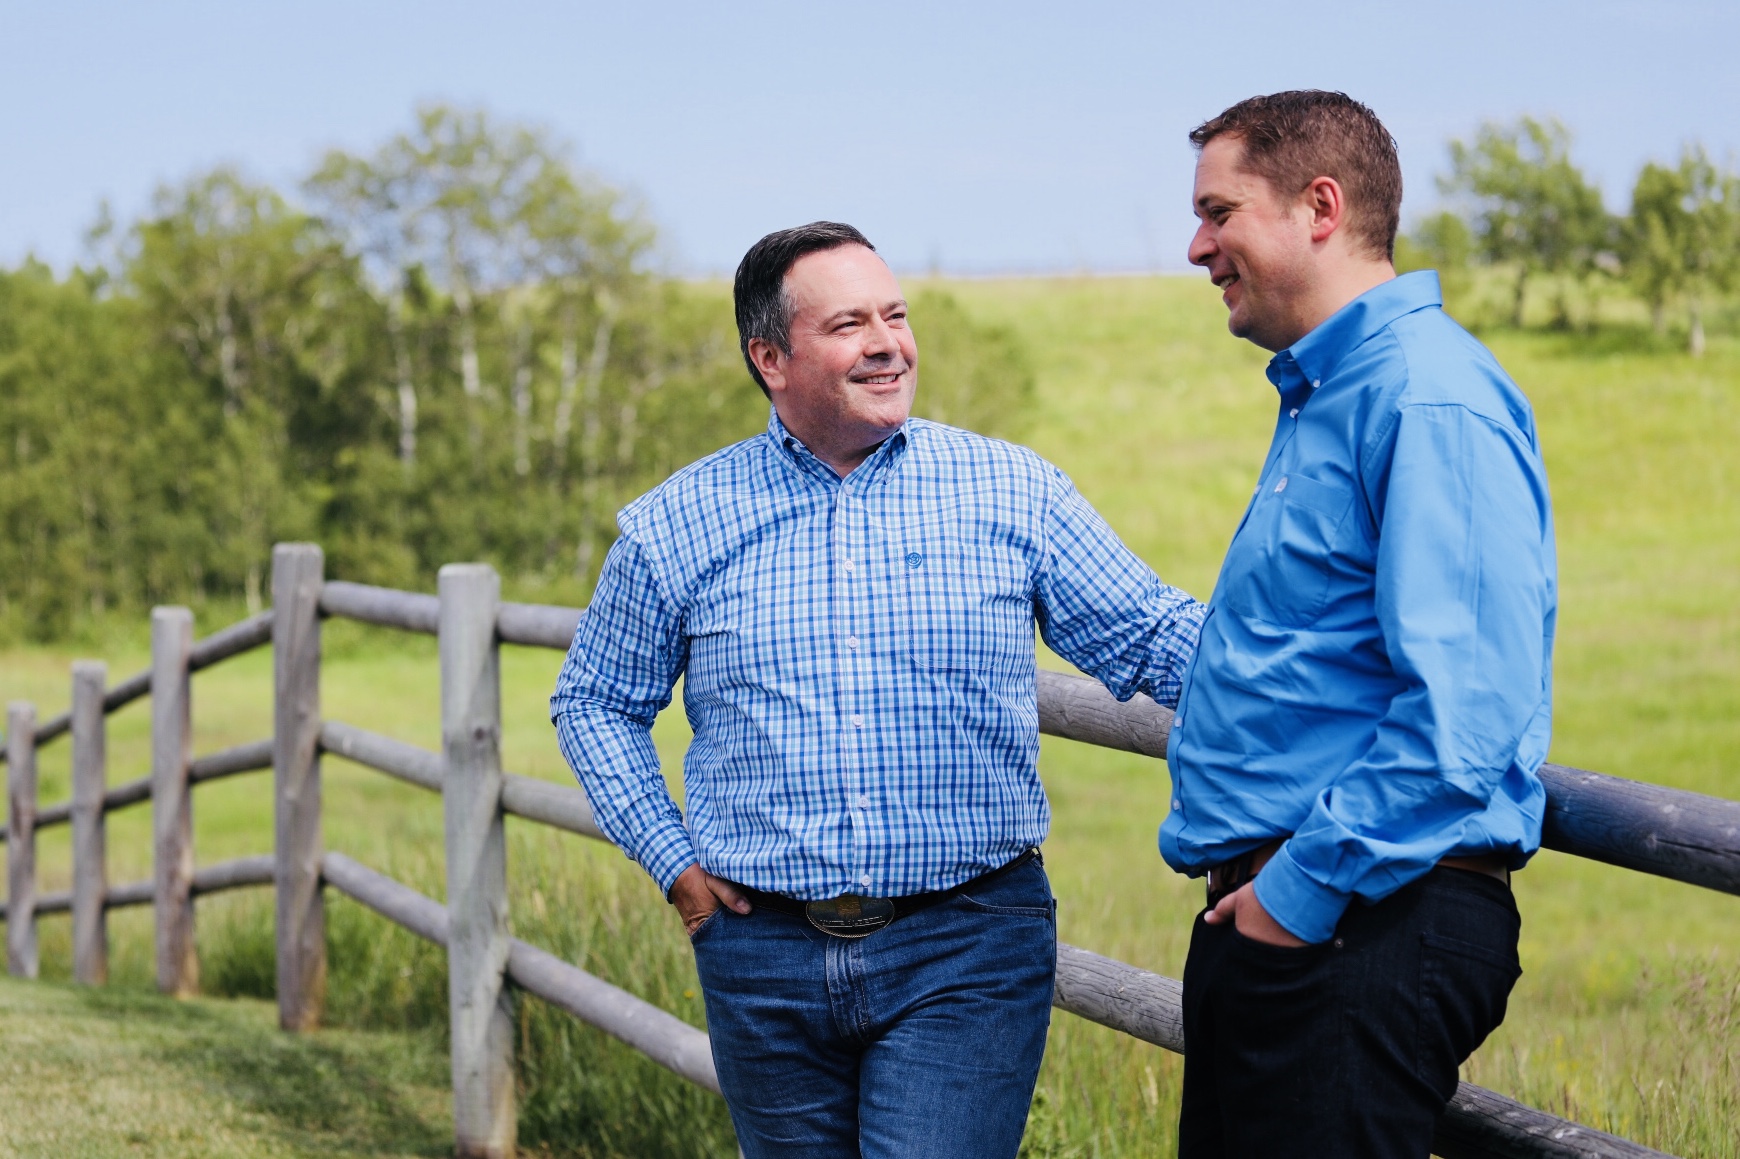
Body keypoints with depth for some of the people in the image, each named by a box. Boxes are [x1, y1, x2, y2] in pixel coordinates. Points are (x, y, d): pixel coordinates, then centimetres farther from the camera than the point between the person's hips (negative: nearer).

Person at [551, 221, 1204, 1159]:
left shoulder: (1014, 493, 3)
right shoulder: (675, 526, 4)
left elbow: (1156, 638, 3)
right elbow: (594, 703, 16)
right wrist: (672, 859, 5)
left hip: (966, 951, -2)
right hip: (765, 958, 2)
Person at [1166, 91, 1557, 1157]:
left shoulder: (1428, 400, -16)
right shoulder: (1321, 397, 18)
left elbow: (1462, 713, -25)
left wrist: (1309, 887, -20)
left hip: (1369, 936, -10)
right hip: (1267, 915, 10)